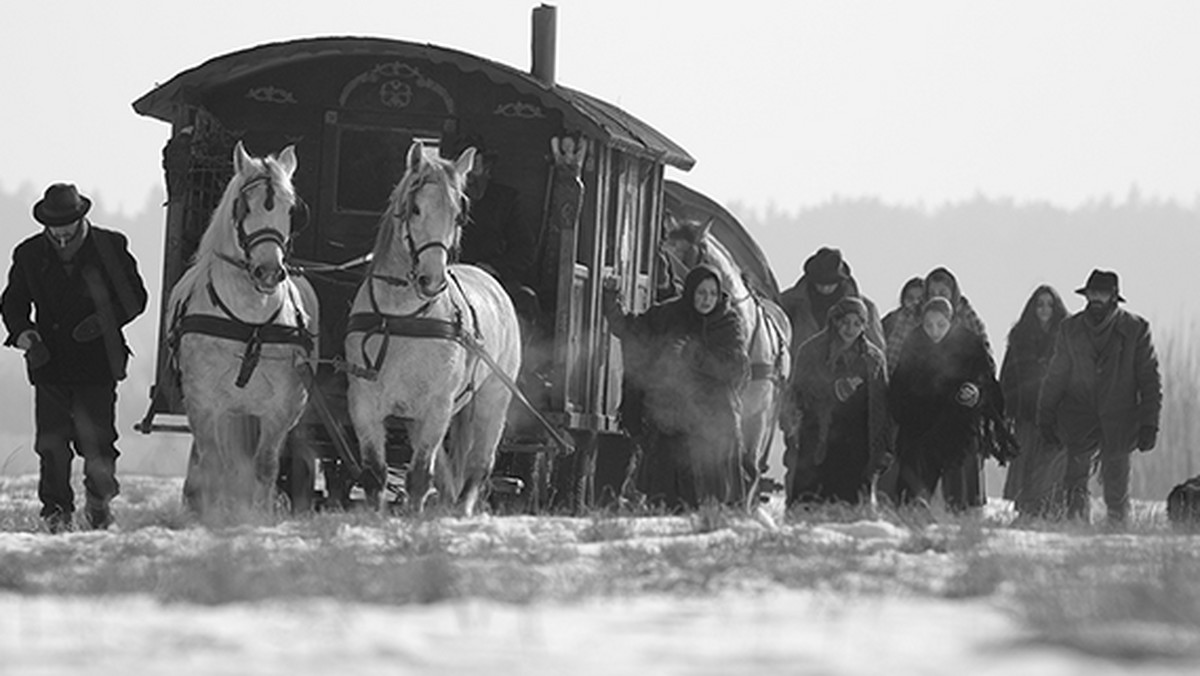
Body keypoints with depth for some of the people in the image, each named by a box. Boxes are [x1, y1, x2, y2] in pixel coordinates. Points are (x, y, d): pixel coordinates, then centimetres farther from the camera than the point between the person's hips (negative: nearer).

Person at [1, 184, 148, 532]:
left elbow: (135, 297, 3)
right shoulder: (29, 255, 3)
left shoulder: (111, 247, -1)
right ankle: (56, 509, 8)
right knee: (52, 441, -4)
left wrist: (104, 320, -14)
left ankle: (99, 498, 20)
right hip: (50, 362, 1)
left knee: (96, 438, -4)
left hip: (98, 362, -1)